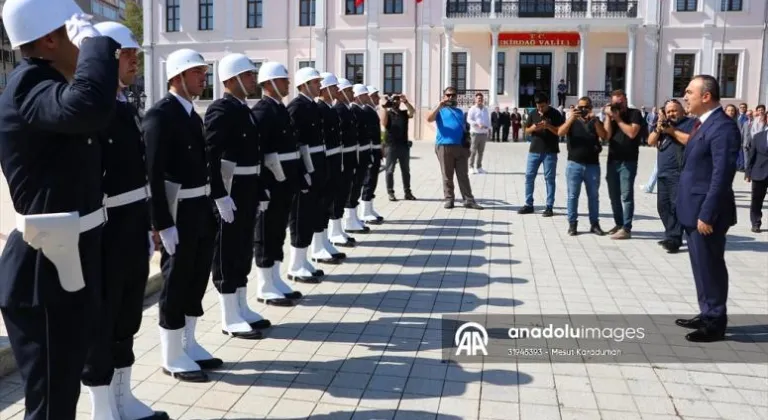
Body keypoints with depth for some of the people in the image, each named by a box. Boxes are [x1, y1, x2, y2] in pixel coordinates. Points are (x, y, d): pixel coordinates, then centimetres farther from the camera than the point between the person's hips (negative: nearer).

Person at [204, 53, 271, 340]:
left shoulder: (244, 109, 14)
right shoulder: (220, 110, -14)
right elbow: (211, 156, -21)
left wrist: (260, 191, 16)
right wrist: (220, 195, -26)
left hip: (247, 192, 9)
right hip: (229, 193, -9)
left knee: (243, 252, 15)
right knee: (228, 254, 0)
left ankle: (242, 309, 26)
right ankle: (230, 318, 9)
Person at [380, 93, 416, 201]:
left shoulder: (404, 113, 11)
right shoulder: (387, 113, 4)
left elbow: (412, 112, -10)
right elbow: (384, 123, -15)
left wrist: (405, 101, -25)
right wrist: (385, 107, -17)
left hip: (404, 145, 3)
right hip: (391, 145, -3)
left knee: (406, 170, 7)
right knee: (390, 170, 0)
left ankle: (407, 192, 12)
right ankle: (390, 193, 4)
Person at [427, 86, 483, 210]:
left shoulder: (459, 111, 21)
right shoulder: (440, 110, 6)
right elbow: (429, 119, -14)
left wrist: (467, 145, 17)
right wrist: (439, 106, -19)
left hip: (460, 146, 4)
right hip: (444, 146, -4)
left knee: (463, 175, 2)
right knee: (447, 176, 2)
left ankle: (469, 200, 3)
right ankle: (449, 199, 9)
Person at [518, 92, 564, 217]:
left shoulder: (555, 114, -4)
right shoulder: (533, 114, 8)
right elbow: (527, 130, 11)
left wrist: (548, 126, -22)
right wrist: (533, 128, -11)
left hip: (550, 152, -4)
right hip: (534, 150, 4)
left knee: (549, 178, 0)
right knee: (529, 176, 4)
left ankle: (549, 207, 4)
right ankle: (529, 205, 12)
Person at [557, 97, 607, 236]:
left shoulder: (595, 122, 11)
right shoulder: (572, 122, 8)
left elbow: (604, 136, -7)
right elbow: (560, 133, -11)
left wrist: (594, 119, -16)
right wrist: (571, 118, -20)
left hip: (592, 165, 1)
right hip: (574, 164, -1)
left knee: (594, 195, 6)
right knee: (573, 195, 1)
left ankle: (594, 224, 13)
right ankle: (572, 223, 6)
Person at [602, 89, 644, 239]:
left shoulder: (635, 114, -1)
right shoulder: (611, 114, 12)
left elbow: (632, 133, -15)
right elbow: (606, 135, 0)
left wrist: (618, 118, -11)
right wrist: (608, 117, -7)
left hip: (628, 161, -5)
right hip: (612, 160, 6)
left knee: (626, 195, -7)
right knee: (614, 195, 10)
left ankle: (626, 228, -6)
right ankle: (618, 224, 20)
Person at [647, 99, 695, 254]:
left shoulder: (691, 123, 0)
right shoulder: (664, 124, 21)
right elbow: (651, 142, 13)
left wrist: (672, 131, -12)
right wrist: (658, 128, -3)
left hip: (680, 174, -8)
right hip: (663, 174, 8)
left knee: (676, 206, -11)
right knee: (663, 206, 9)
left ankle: (673, 239, -12)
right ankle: (672, 236, 18)